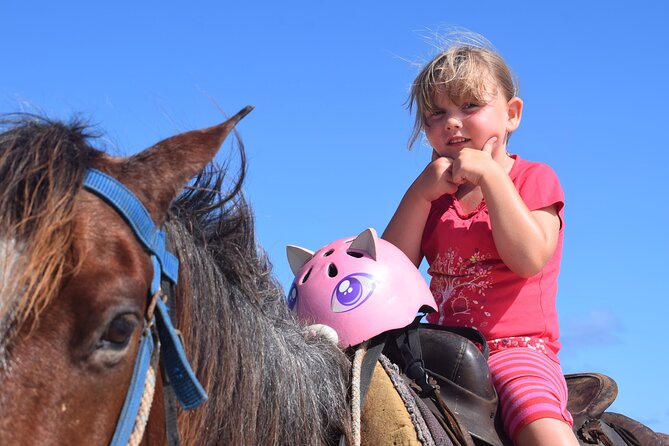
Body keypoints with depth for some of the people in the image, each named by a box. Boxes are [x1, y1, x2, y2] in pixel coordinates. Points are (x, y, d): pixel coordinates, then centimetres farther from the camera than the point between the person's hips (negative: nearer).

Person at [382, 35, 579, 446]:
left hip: (519, 347, -4)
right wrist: (421, 192, -4)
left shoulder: (534, 178, 6)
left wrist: (491, 175, -12)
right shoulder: (432, 191, 19)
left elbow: (529, 258, -14)